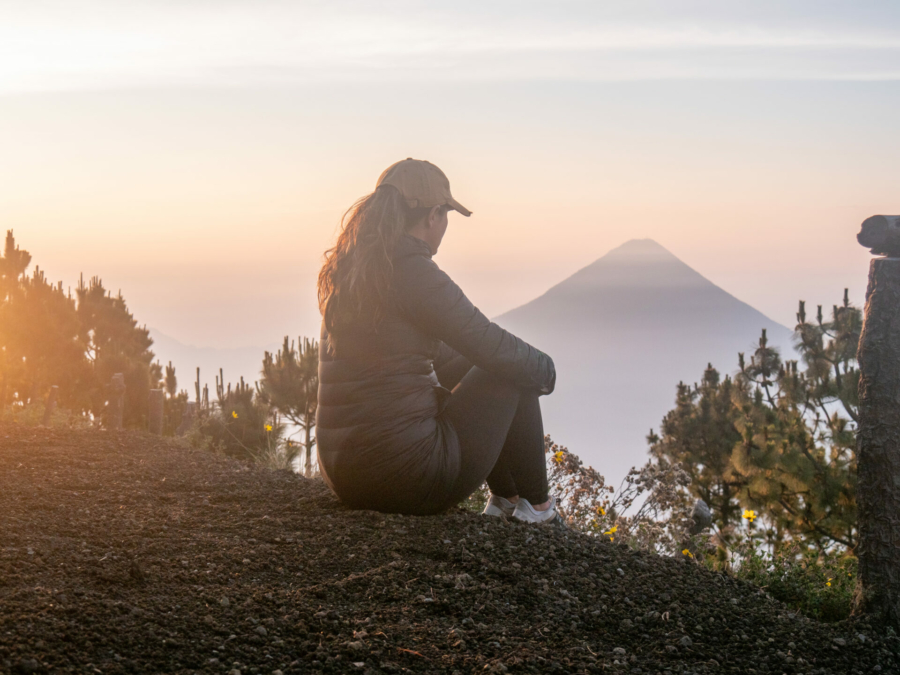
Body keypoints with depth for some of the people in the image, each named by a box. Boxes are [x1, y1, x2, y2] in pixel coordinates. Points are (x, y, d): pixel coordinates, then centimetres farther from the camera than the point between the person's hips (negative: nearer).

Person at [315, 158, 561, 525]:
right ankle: (537, 508, 23)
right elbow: (491, 345, -11)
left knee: (464, 367, 29)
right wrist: (545, 370, 10)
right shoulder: (412, 272, -17)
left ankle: (505, 497, 39)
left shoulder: (344, 270, 10)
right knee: (513, 375, 10)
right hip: (407, 475, -9)